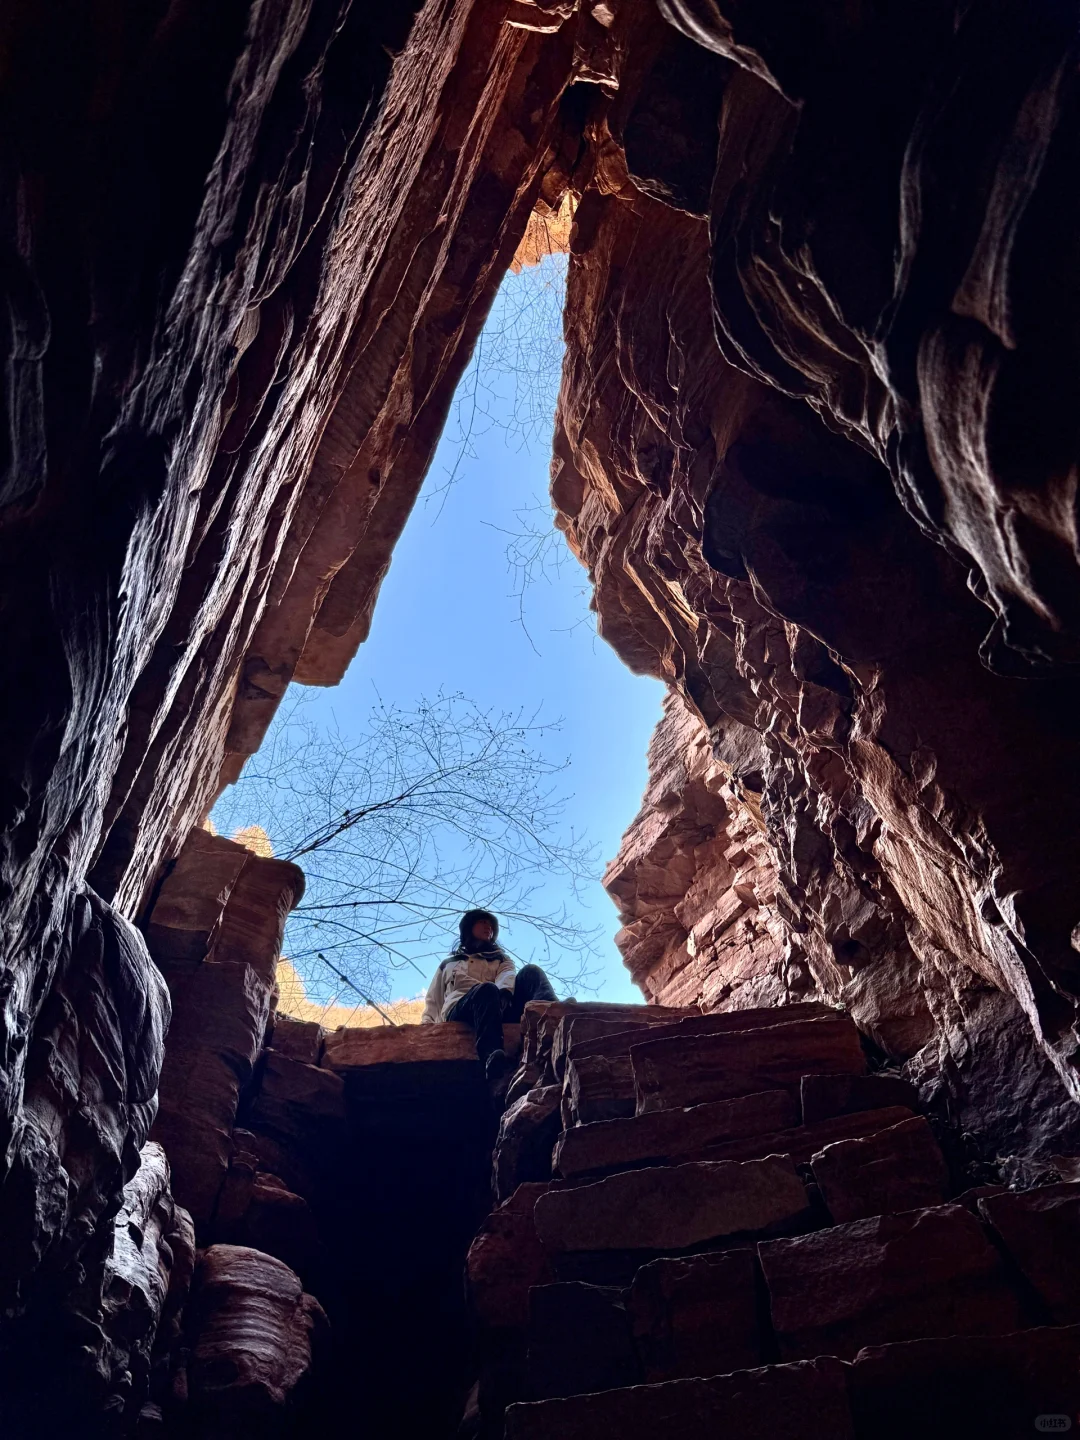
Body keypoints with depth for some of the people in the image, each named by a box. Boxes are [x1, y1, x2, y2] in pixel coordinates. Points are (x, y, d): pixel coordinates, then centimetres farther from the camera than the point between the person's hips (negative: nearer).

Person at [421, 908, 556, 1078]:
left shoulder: (501, 959, 33)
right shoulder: (448, 963, 36)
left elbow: (508, 976, 9)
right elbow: (433, 1001, 27)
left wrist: (504, 992, -18)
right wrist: (426, 1026, 3)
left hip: (499, 1007, 2)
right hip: (460, 1011, -1)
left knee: (530, 972, -25)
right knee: (486, 990, -38)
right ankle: (492, 1057, -66)